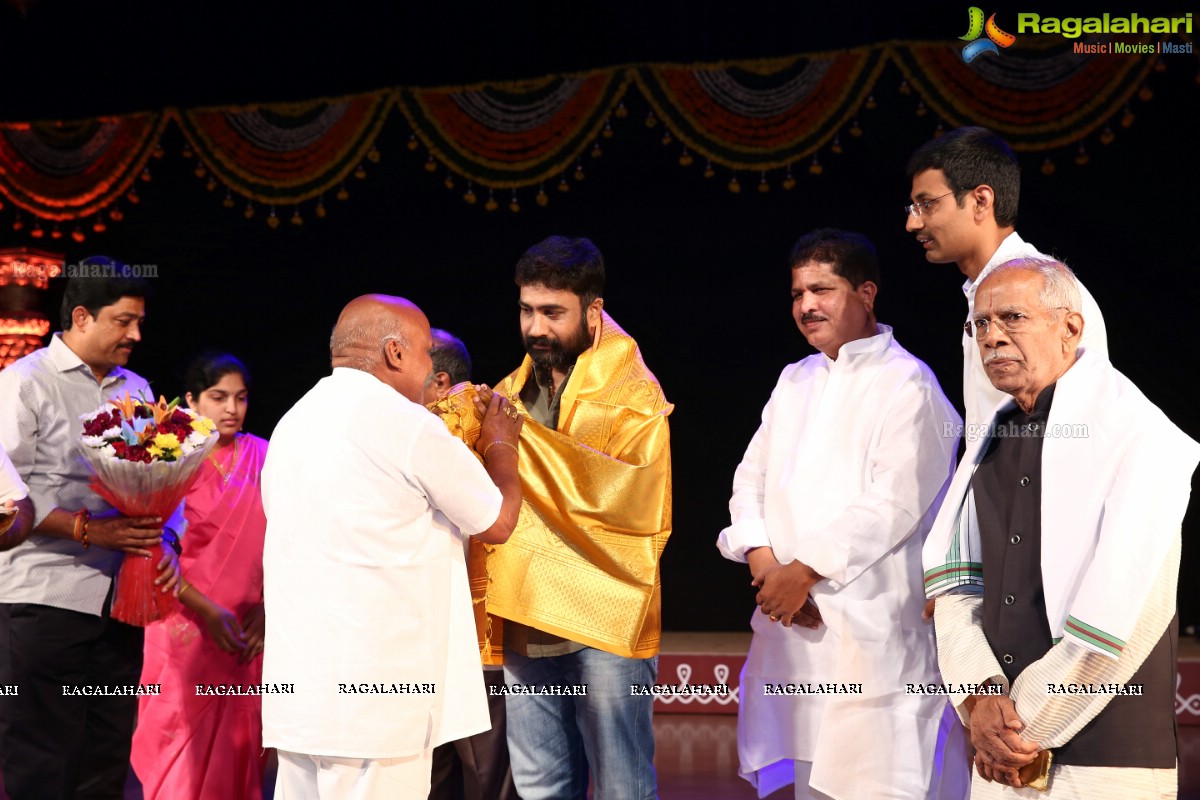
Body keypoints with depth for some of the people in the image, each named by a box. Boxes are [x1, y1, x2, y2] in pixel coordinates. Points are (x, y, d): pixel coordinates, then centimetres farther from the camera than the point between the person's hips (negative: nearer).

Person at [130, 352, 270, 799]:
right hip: (187, 623, -2)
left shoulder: (264, 458, 5)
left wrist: (266, 608, -9)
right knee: (181, 747, -1)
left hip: (249, 631, 2)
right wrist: (208, 611, -15)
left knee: (235, 745, 5)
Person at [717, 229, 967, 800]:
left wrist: (805, 570, -13)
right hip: (792, 622, 7)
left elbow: (895, 502, -15)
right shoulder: (796, 381, 19)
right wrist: (765, 565, -4)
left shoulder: (906, 384, -5)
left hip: (871, 626, -7)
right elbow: (752, 478, 13)